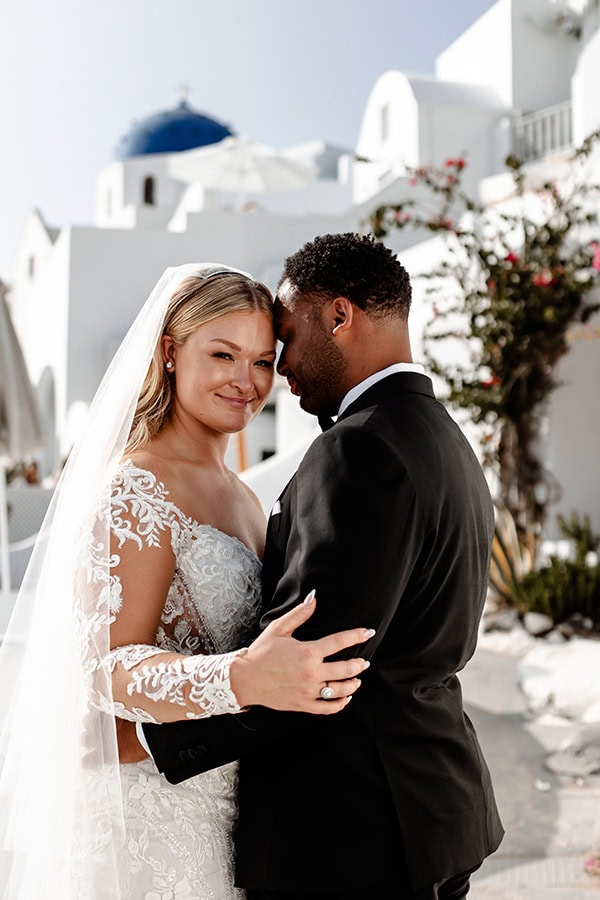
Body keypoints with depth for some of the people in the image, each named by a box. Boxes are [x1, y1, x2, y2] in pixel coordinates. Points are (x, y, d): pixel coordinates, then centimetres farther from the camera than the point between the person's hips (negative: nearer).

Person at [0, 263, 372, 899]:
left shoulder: (240, 495, 13)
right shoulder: (136, 490, -15)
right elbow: (107, 667, -24)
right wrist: (240, 679, -40)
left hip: (221, 807, 8)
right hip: (153, 812, -8)